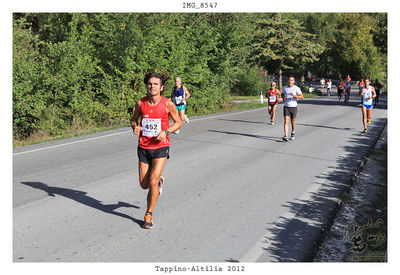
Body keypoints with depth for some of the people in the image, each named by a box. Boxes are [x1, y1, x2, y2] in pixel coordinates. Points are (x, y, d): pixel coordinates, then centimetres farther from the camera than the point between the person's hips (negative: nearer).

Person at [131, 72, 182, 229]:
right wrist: (135, 127, -10)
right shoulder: (140, 103, -3)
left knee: (152, 183, -13)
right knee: (144, 185, 10)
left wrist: (165, 132, -15)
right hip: (144, 147, 3)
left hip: (160, 147, -3)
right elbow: (134, 119, 14)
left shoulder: (168, 104, -9)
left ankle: (148, 216, 7)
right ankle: (160, 180, 45)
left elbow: (178, 122, 2)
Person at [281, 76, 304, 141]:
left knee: (293, 121, 12)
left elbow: (302, 97, -12)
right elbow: (282, 94, 21)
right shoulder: (285, 87, 3)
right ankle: (285, 136, -19)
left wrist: (295, 96, -28)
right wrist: (283, 98, -1)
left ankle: (293, 133, 37)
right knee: (286, 121, -12)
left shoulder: (296, 88, -7)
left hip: (293, 107, -1)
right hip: (286, 107, 1)